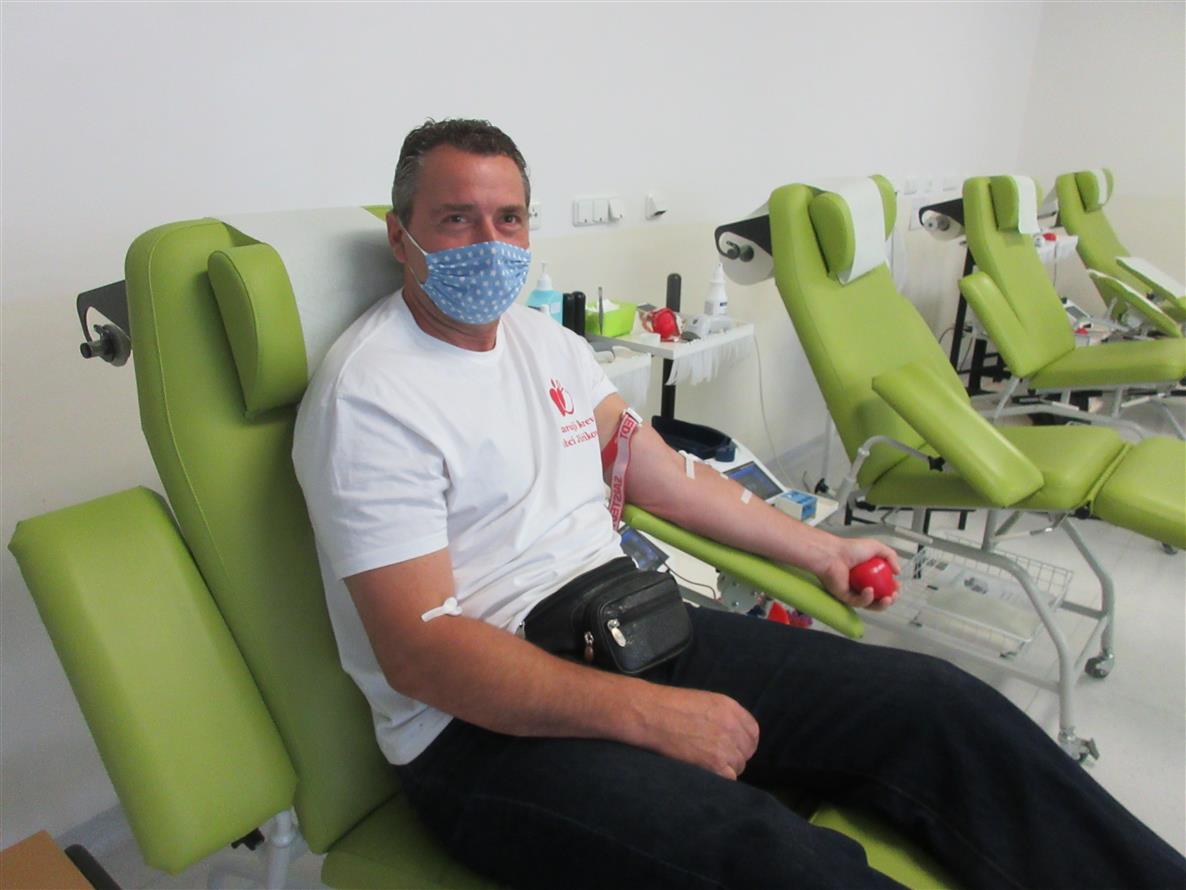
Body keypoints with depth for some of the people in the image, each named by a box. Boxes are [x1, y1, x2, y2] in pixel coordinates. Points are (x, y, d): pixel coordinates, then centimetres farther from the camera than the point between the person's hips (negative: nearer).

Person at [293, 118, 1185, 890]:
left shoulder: (543, 337, 11)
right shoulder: (368, 397, -11)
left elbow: (657, 470, 17)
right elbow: (418, 649, -18)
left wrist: (819, 549, 19)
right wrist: (648, 713, -23)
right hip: (485, 722, -6)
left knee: (938, 705, -5)